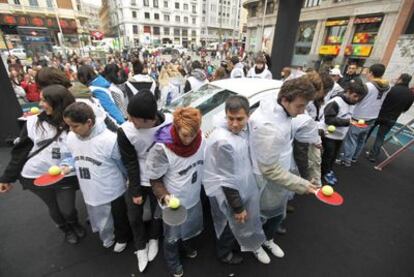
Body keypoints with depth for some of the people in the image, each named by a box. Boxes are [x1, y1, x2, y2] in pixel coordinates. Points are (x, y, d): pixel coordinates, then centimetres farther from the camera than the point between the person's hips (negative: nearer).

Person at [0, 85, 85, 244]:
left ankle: (75, 224, 44)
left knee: (67, 209, 8)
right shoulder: (33, 122, -5)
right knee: (54, 209, 18)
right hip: (36, 176, 3)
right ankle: (67, 230, 48)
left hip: (65, 177, -2)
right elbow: (20, 151, 2)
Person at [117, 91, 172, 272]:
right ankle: (141, 247, 45)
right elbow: (130, 163, -13)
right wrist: (135, 191, -6)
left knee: (158, 213, 17)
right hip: (138, 180, 1)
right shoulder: (125, 131, -24)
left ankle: (154, 239, 51)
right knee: (134, 216, 14)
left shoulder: (171, 122, -26)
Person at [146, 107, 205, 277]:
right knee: (172, 236, 20)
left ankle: (186, 245, 63)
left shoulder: (201, 140, -15)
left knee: (190, 227, 29)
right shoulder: (162, 149, -30)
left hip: (194, 198, 5)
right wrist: (163, 196, -30)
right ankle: (173, 262, 52)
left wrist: (200, 188, 8)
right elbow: (155, 179, -15)